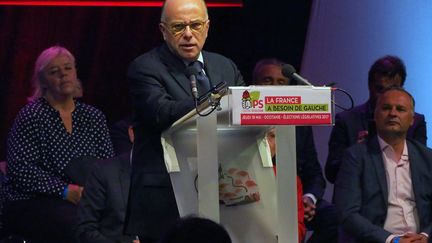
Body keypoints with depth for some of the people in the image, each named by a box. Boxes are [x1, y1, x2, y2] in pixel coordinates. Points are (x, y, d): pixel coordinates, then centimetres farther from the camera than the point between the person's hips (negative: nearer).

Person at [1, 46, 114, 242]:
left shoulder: (93, 117, 15)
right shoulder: (31, 116, 1)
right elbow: (20, 170, -9)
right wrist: (66, 191, -18)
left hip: (85, 199, 4)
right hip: (31, 203, -4)